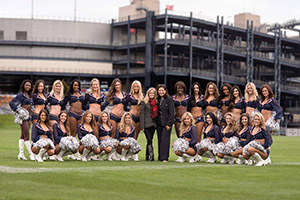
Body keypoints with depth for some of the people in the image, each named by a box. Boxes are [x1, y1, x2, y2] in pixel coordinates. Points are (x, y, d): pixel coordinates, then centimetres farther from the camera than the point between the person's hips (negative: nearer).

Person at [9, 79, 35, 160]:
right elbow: (11, 103, -13)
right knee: (26, 136, -9)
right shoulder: (21, 94, -9)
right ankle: (31, 154, -12)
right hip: (23, 117, -9)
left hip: (28, 117, 9)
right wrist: (18, 110, -14)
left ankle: (21, 154, 11)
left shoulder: (29, 95, 14)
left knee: (23, 136, 9)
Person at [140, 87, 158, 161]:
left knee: (150, 140, 6)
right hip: (146, 124, -4)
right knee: (149, 140, -11)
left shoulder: (156, 102, 13)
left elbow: (157, 113, 16)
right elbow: (142, 114, -3)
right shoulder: (144, 102, 0)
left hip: (153, 124, 4)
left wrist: (157, 123, 7)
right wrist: (142, 126, -8)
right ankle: (151, 155, -17)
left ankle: (147, 156, 11)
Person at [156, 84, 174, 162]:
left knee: (165, 139, -11)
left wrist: (169, 124, -14)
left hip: (166, 123, -6)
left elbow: (171, 113, -9)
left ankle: (164, 158, -11)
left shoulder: (169, 99, -6)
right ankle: (160, 157, 12)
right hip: (159, 123, 6)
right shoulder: (158, 100, 12)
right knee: (160, 139, 7)